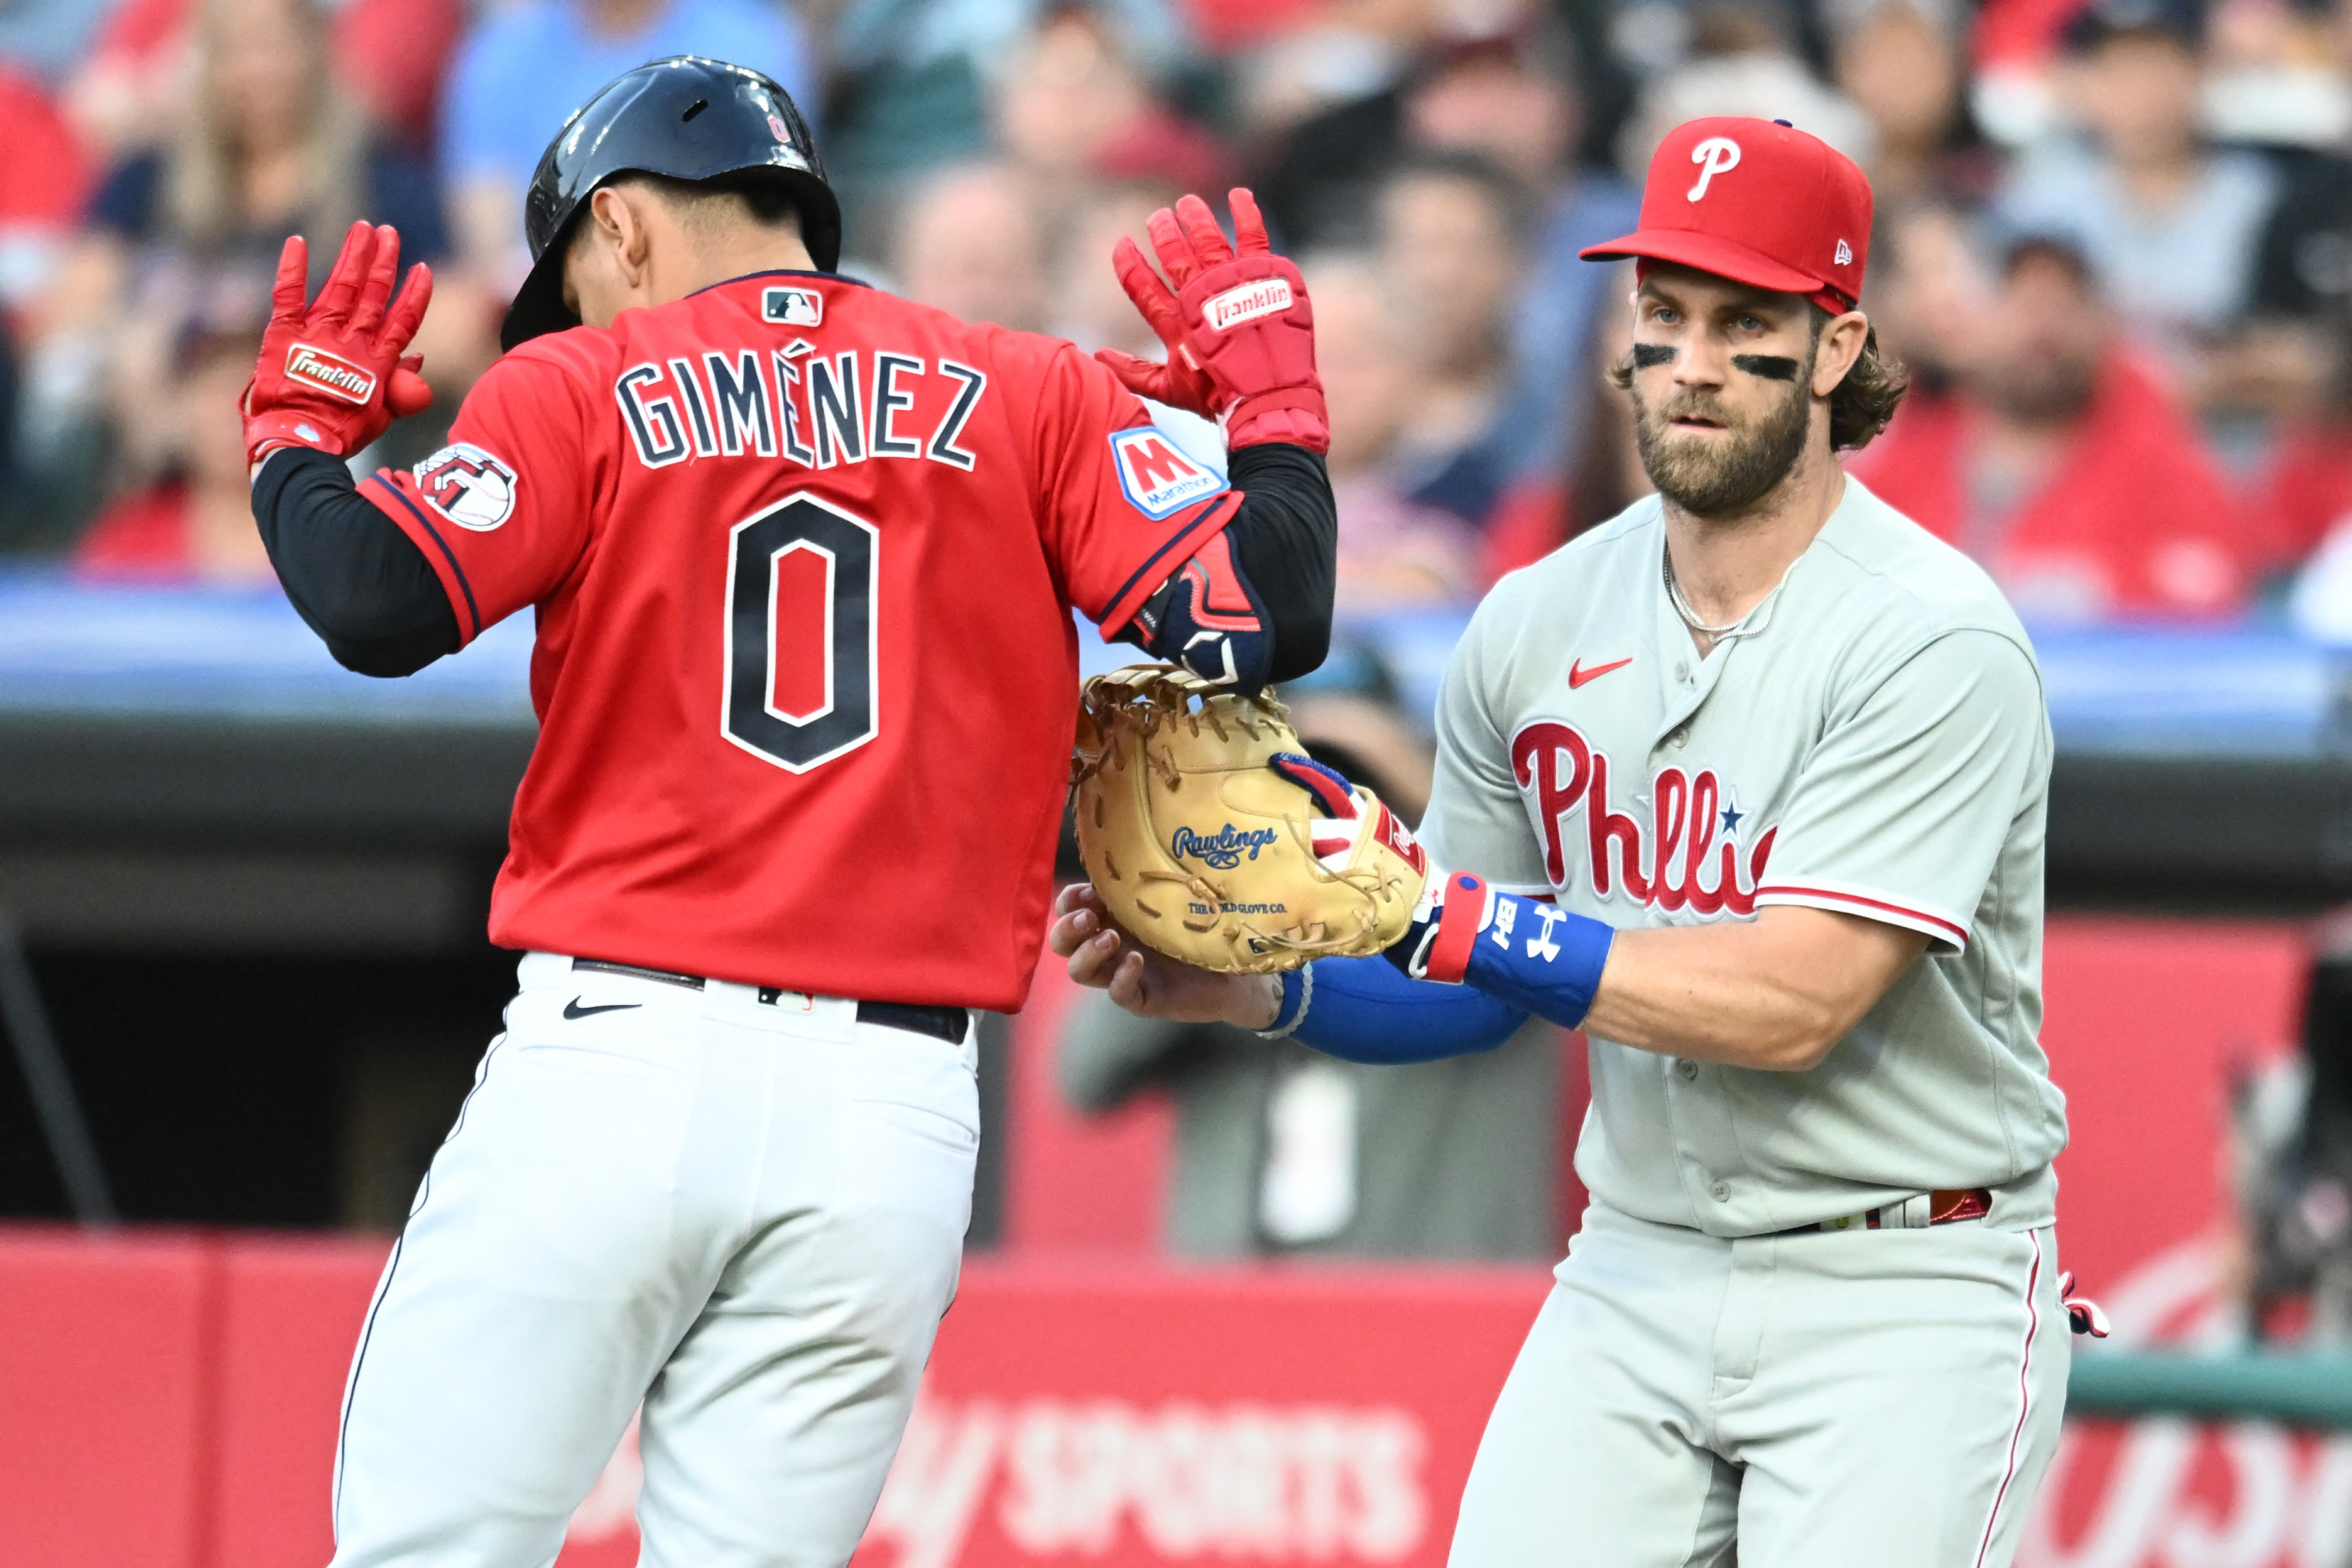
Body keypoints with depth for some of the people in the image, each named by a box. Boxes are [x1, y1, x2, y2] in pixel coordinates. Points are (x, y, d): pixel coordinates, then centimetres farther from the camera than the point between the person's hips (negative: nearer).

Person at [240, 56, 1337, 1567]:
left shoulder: (582, 390, 5)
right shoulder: (1030, 400, 11)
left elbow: (379, 604, -8)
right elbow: (1264, 621, 1)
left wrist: (295, 435, 12)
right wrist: (1273, 387, 18)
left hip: (609, 1059, -3)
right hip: (894, 1113, 3)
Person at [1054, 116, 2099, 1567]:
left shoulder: (1935, 644, -15)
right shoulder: (1539, 625, 5)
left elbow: (1790, 1005, -23)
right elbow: (1477, 998, 15)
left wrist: (1433, 911, -24)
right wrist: (1253, 986, -4)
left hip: (1900, 1297, -5)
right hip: (1637, 1272, 5)